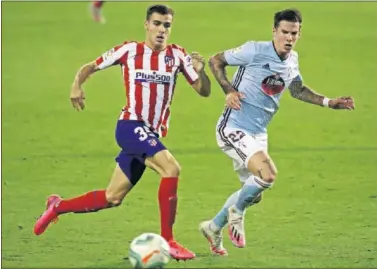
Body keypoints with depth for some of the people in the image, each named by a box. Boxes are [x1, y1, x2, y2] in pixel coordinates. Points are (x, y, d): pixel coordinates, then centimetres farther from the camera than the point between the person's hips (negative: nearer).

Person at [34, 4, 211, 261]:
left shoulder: (177, 55, 4)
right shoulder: (129, 50, -2)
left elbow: (204, 91, 1)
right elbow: (90, 67, 8)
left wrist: (200, 71, -20)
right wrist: (77, 85, -12)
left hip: (152, 134, 5)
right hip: (131, 126, -5)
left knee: (112, 198, 11)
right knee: (171, 168, -27)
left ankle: (58, 207, 31)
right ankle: (167, 241, -21)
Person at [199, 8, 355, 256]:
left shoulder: (292, 60, 5)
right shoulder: (255, 51, -15)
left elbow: (297, 89, 19)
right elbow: (216, 61, -7)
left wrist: (328, 102, 9)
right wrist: (229, 90, -17)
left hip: (258, 133, 8)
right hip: (234, 129, -8)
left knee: (252, 191, 17)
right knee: (268, 174, -27)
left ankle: (213, 227, 39)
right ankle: (237, 213, 0)